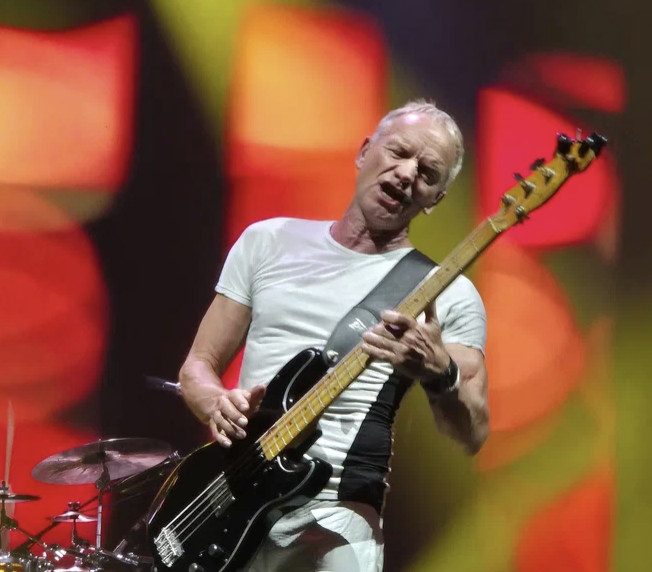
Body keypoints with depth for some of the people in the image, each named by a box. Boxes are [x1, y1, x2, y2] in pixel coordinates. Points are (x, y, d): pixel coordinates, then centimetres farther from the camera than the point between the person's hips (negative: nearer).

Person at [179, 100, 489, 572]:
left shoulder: (449, 294, 2)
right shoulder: (267, 243, 10)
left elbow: (473, 434, -3)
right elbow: (198, 365, 13)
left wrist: (440, 374, -23)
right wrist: (221, 405, -9)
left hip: (336, 519, -2)